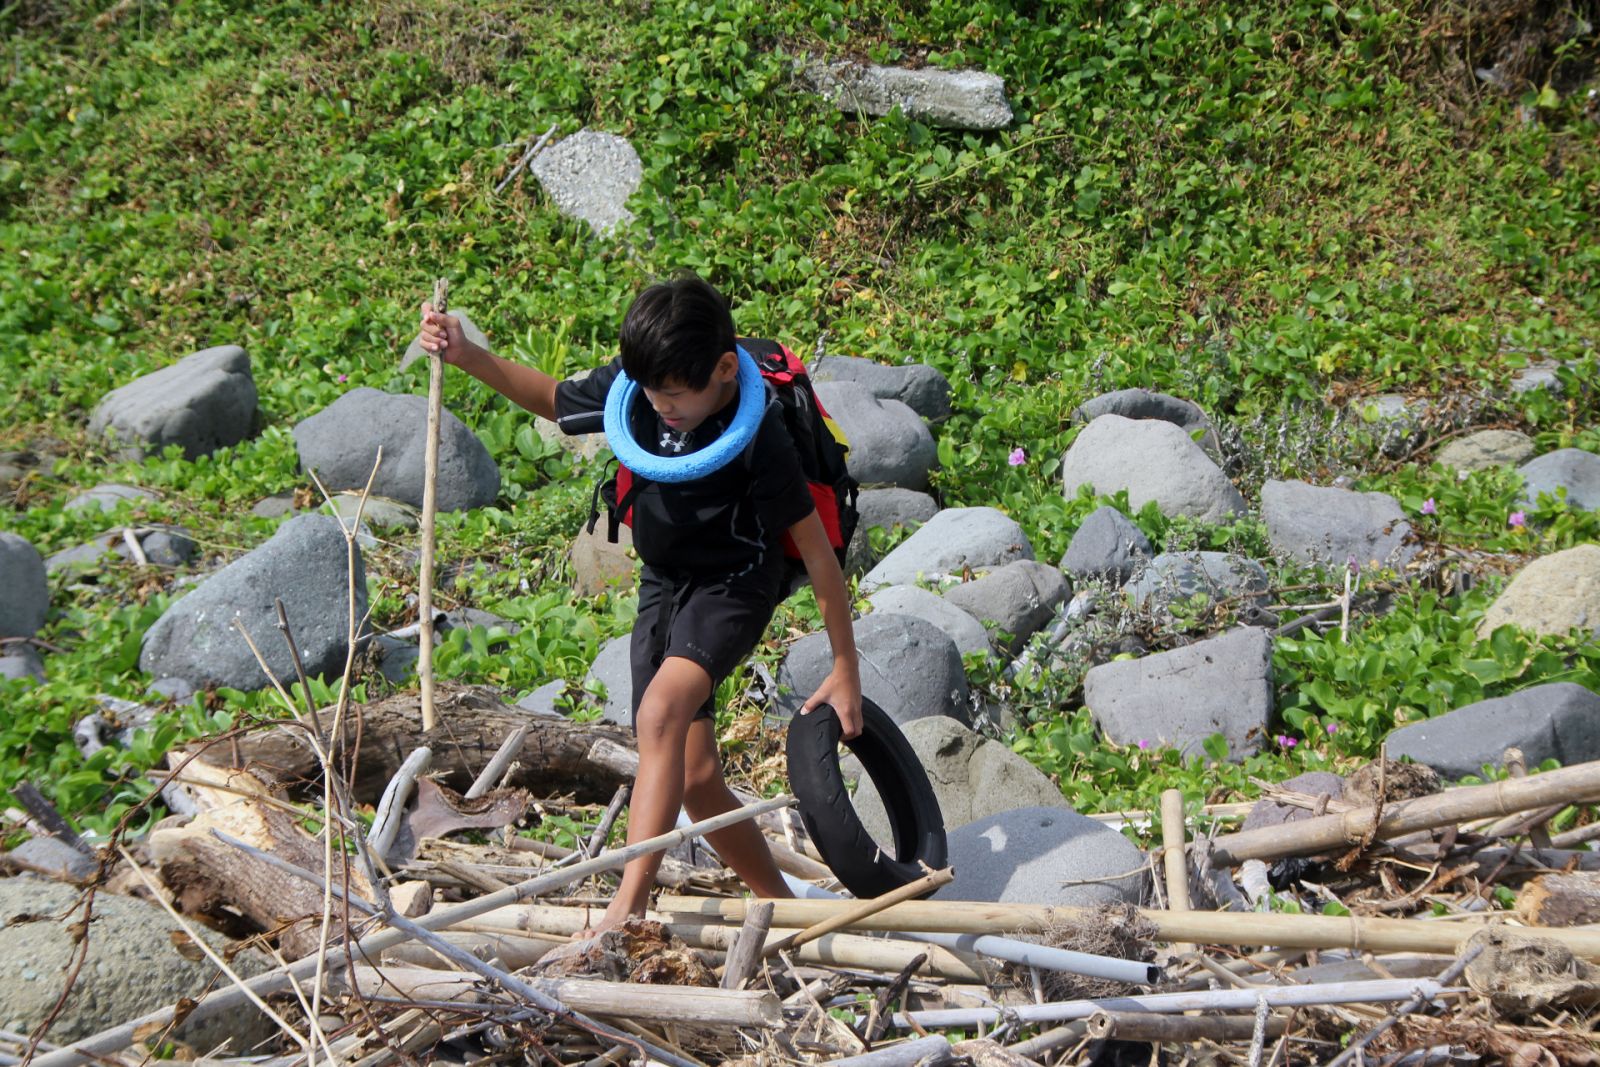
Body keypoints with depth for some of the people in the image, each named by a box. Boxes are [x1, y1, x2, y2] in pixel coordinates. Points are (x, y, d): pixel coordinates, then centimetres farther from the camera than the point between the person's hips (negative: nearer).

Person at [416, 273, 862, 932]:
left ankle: (628, 907, -36)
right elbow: (552, 399, 7)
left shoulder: (759, 437, -28)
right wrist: (468, 356, -9)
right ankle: (778, 903, 23)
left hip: (734, 583, -6)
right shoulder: (634, 386, -14)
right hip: (663, 582, 6)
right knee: (694, 778, 4)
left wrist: (846, 670, -14)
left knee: (662, 711, -32)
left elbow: (816, 551, -19)